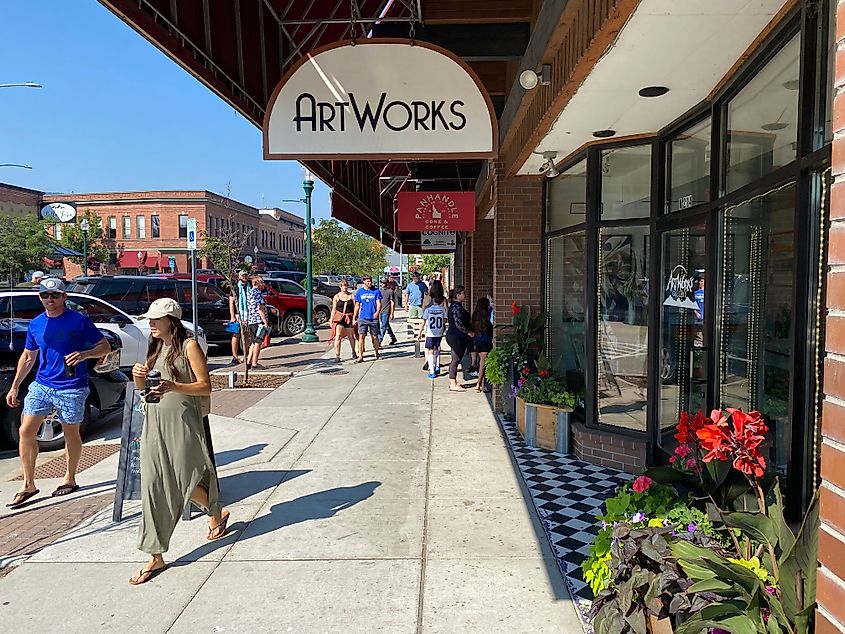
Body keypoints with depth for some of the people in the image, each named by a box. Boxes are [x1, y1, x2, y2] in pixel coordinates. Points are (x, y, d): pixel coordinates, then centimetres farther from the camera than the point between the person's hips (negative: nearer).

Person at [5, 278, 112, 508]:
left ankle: (70, 479, 26)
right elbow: (28, 357, 17)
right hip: (41, 386, 5)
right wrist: (14, 387, 15)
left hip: (72, 388, -4)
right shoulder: (35, 325, 6)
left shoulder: (79, 321, -8)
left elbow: (105, 347, -6)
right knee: (26, 431, -1)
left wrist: (84, 354, -25)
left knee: (71, 434, 8)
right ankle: (28, 484, 12)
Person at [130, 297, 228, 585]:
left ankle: (217, 514, 35)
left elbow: (206, 387, -12)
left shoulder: (189, 346, -8)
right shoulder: (157, 348, 12)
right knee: (153, 487, 2)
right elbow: (141, 385, 16)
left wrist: (173, 386, -27)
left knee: (185, 482, 4)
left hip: (182, 421, -6)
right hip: (154, 422, 6)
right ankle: (156, 557, 9)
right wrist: (138, 373, -7)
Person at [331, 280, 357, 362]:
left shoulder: (351, 296, 6)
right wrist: (331, 320, 2)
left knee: (351, 336, 11)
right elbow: (334, 309, 7)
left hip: (349, 318, 1)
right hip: (339, 318, -1)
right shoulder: (336, 296, 5)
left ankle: (353, 352, 34)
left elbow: (355, 308, 5)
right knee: (338, 336, -12)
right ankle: (337, 355, -11)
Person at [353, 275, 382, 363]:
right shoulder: (359, 292, 8)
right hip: (362, 318, 0)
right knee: (361, 336, -9)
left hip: (373, 318, 0)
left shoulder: (376, 291, 5)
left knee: (375, 337, 8)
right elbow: (357, 306, 12)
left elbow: (379, 303, 0)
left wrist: (377, 312, -19)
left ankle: (377, 354, 27)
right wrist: (354, 318, 9)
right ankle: (360, 356, -8)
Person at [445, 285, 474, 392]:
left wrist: (469, 330, 16)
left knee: (455, 360, 15)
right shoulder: (456, 306, -18)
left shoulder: (456, 305, 15)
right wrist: (468, 332, -13)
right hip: (456, 337, -11)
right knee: (456, 360, -6)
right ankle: (453, 384, -1)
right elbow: (458, 323, -23)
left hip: (454, 336, 11)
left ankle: (453, 382, 22)